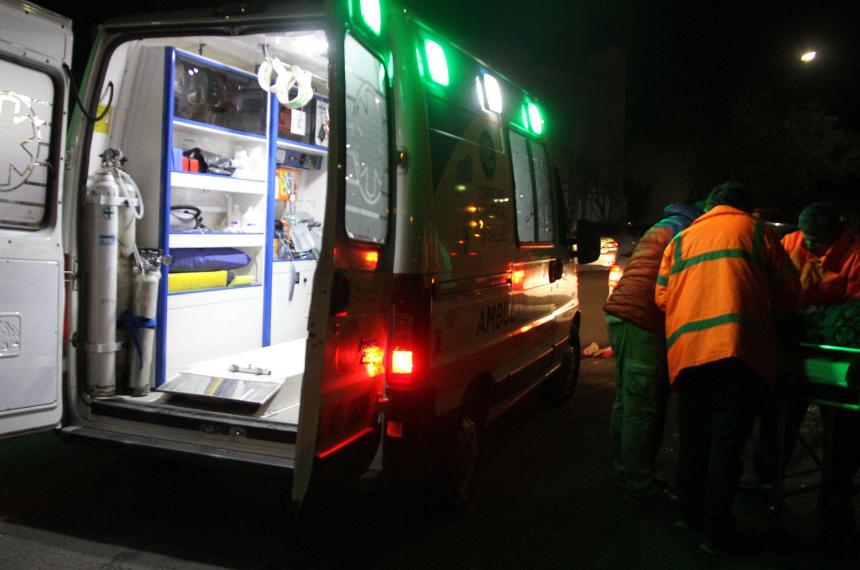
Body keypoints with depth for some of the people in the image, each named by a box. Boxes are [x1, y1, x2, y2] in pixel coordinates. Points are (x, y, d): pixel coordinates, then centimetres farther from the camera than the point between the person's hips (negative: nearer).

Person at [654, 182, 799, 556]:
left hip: (686, 349, 3)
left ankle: (691, 512, 28)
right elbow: (787, 290, 13)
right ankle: (718, 532, 4)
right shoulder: (755, 231, 14)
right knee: (727, 440, 0)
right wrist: (768, 317, 31)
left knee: (693, 437, 16)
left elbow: (662, 296, 17)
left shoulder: (681, 239, 22)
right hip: (739, 346, -3)